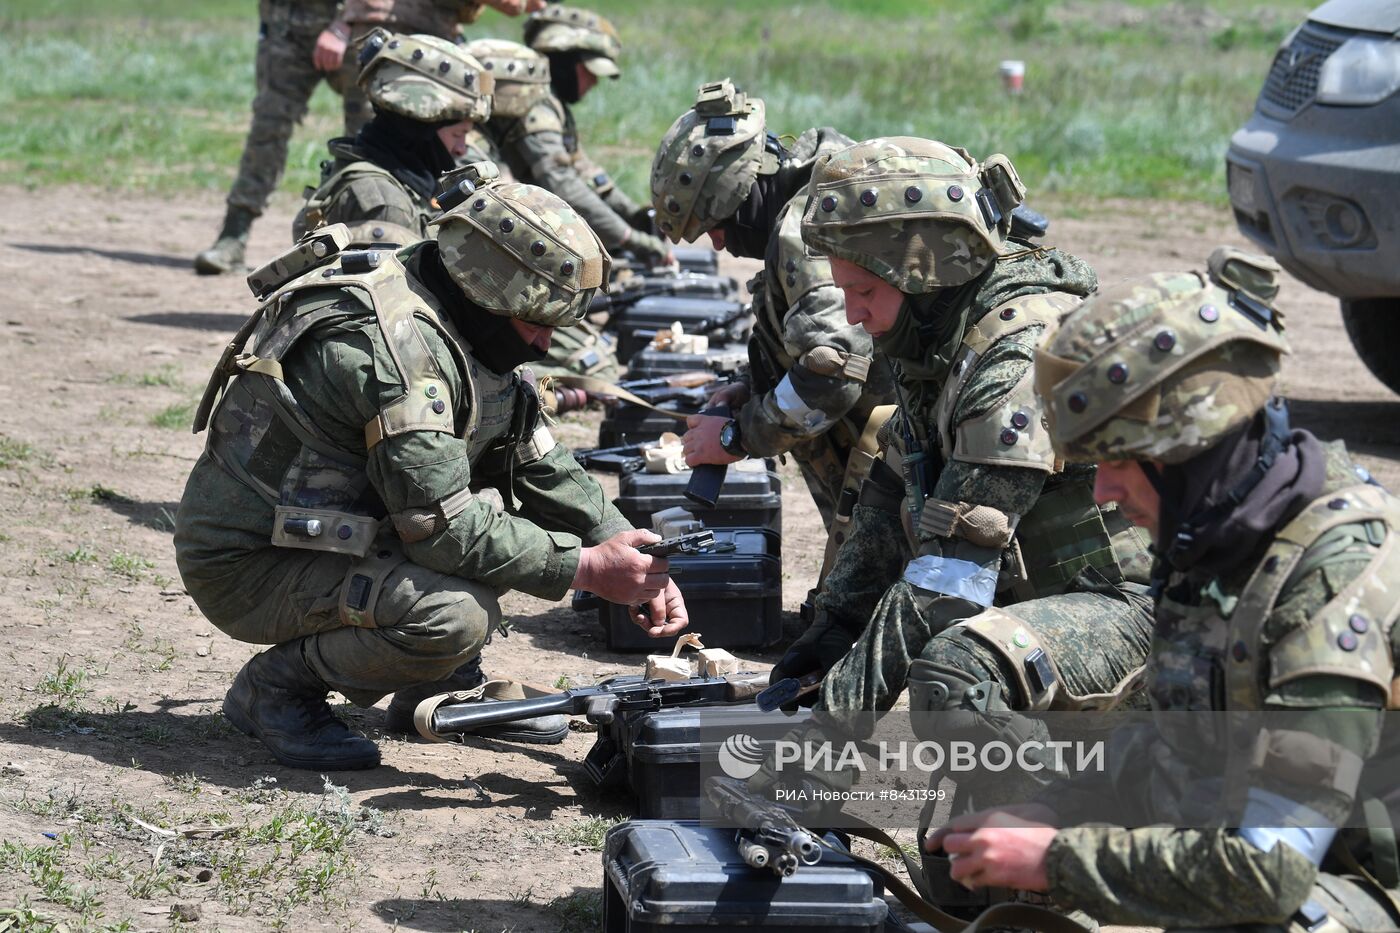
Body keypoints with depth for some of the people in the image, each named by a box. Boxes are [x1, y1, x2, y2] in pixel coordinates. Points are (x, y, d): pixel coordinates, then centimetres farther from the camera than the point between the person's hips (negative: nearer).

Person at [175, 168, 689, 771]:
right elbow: (444, 529, -28)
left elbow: (540, 463, 11)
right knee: (456, 615, -31)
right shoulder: (393, 344, -27)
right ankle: (275, 687, -6)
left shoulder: (457, 326, 3)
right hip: (248, 566, -10)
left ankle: (446, 687, 12)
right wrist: (585, 568, -20)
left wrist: (634, 559, 1)